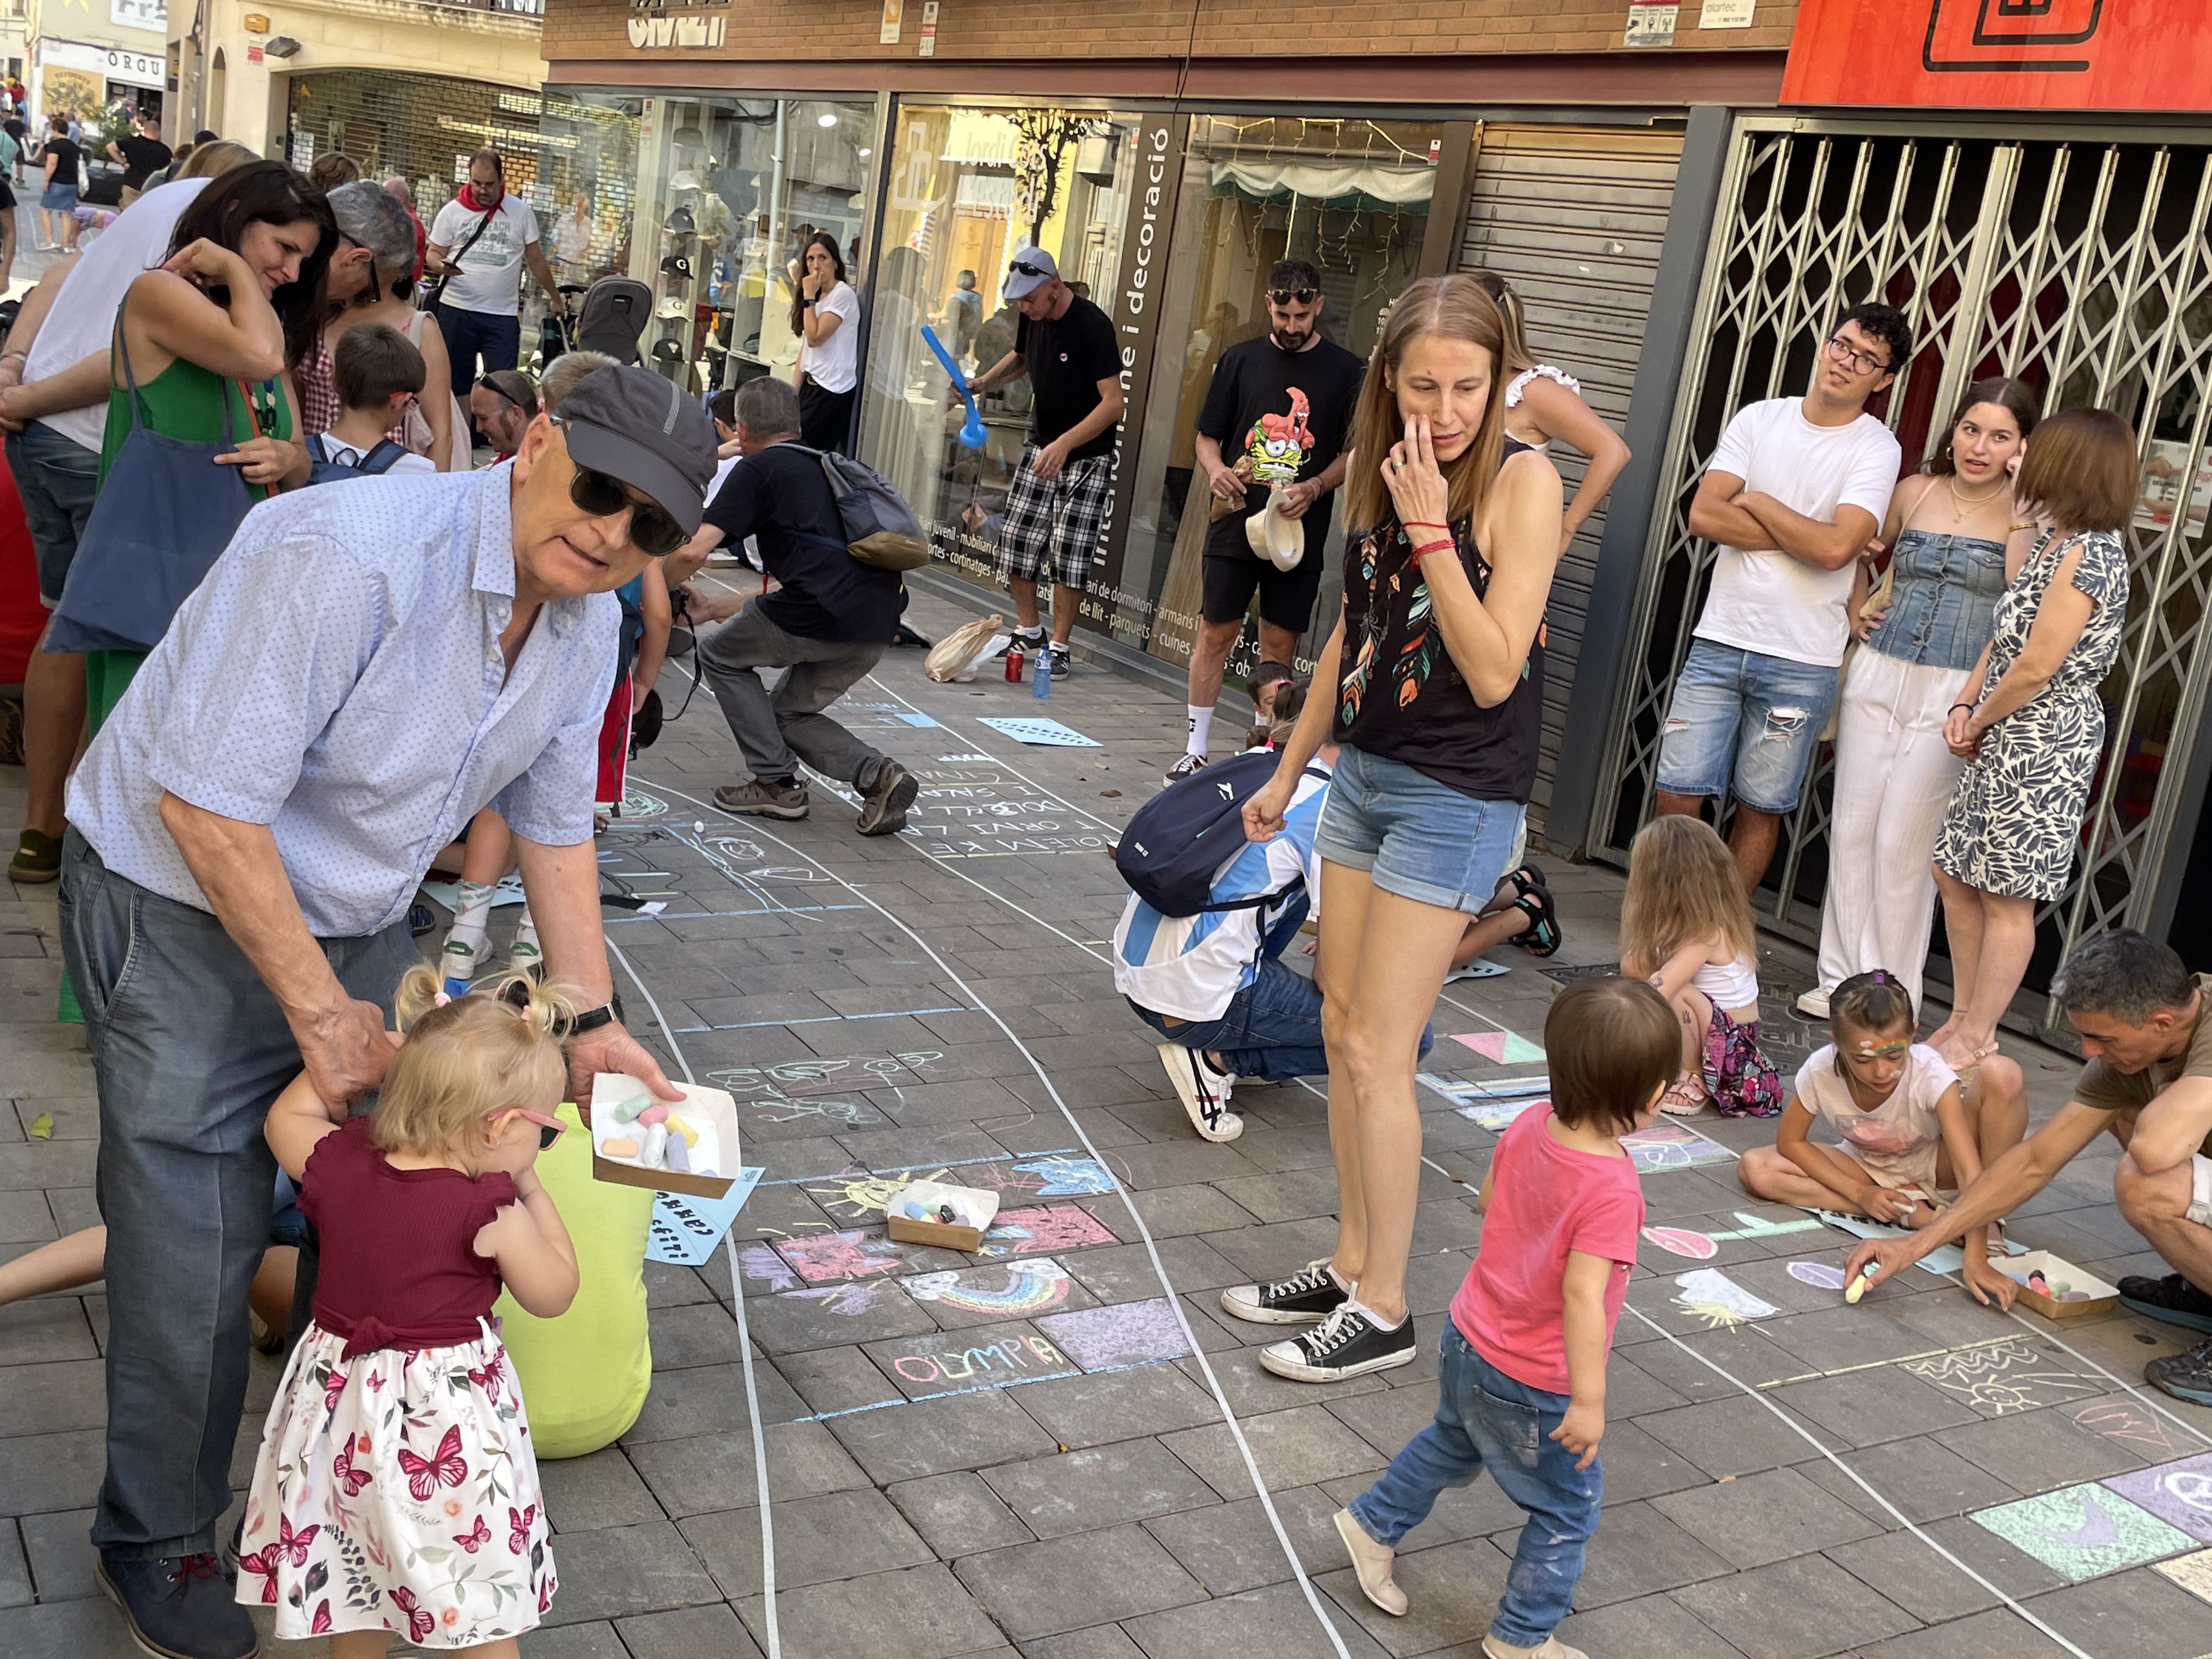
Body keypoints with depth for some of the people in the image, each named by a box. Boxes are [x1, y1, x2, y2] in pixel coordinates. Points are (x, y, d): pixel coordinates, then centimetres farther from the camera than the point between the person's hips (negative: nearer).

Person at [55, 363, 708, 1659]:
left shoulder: (587, 625, -5)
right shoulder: (350, 554, -32)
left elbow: (555, 823, 8)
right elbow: (207, 803, -30)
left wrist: (593, 1018, 6)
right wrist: (321, 1013, -24)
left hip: (359, 920, 7)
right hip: (185, 908, -7)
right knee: (197, 1250, -1)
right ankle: (160, 1539, 25)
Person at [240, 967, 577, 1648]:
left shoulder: (339, 1163, -8)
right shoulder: (491, 1213, -22)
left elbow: (284, 1117, 15)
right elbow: (554, 1294, -5)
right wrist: (534, 1193, 2)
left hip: (341, 1404, 6)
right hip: (444, 1422, -5)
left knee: (357, 1577, 25)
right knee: (481, 1614, 10)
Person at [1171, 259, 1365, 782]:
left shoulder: (1345, 371, 1)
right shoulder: (1241, 360, 5)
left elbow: (1355, 453, 4)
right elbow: (1207, 437, 10)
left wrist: (1314, 489, -13)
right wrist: (1216, 471, -12)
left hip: (1300, 532, -1)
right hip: (1235, 523, 1)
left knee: (1280, 645, 5)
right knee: (1215, 633, 2)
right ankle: (1195, 750, 12)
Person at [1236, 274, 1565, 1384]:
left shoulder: (1520, 482, -15)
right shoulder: (1378, 473, 4)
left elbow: (1495, 671, -21)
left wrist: (1429, 526, -24)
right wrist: (1288, 772, 20)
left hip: (1456, 800, -7)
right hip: (1364, 773, 7)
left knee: (1375, 1053, -4)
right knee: (1341, 1025, 12)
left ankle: (1384, 1314, 9)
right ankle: (1352, 1265, 26)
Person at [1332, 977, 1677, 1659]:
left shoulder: (1528, 1126, -11)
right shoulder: (1612, 1190, -33)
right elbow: (1582, 1296, -36)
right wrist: (1589, 1400, -31)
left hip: (1468, 1342, 7)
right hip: (1531, 1387, -7)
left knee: (1452, 1444, 35)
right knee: (1566, 1513, 17)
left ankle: (1373, 1524, 50)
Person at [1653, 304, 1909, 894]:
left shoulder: (1877, 449, -3)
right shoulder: (1759, 419, 6)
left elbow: (1835, 548, -18)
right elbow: (1704, 515, -6)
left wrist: (1756, 501, -6)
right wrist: (1802, 536, -10)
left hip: (1802, 662, -2)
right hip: (1719, 641, 2)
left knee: (1761, 808, 7)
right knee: (1678, 793, -1)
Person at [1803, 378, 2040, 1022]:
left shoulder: (2027, 513, -4)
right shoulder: (1914, 492, 7)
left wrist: (2026, 511, -19)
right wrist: (1854, 609, 9)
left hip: (1952, 696, -4)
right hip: (1878, 675, 4)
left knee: (1903, 840, -4)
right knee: (1852, 827, 5)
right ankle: (1844, 978, 17)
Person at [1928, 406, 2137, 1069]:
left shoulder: (2087, 555, -19)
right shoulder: (2050, 537, 11)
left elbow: (2035, 670, -20)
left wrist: (1978, 722, -7)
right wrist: (1965, 706, 2)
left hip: (2043, 743, -10)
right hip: (2007, 741, 10)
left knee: (2007, 897, 0)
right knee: (1955, 873, 15)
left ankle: (1974, 1040, 10)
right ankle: (1963, 1017, 26)